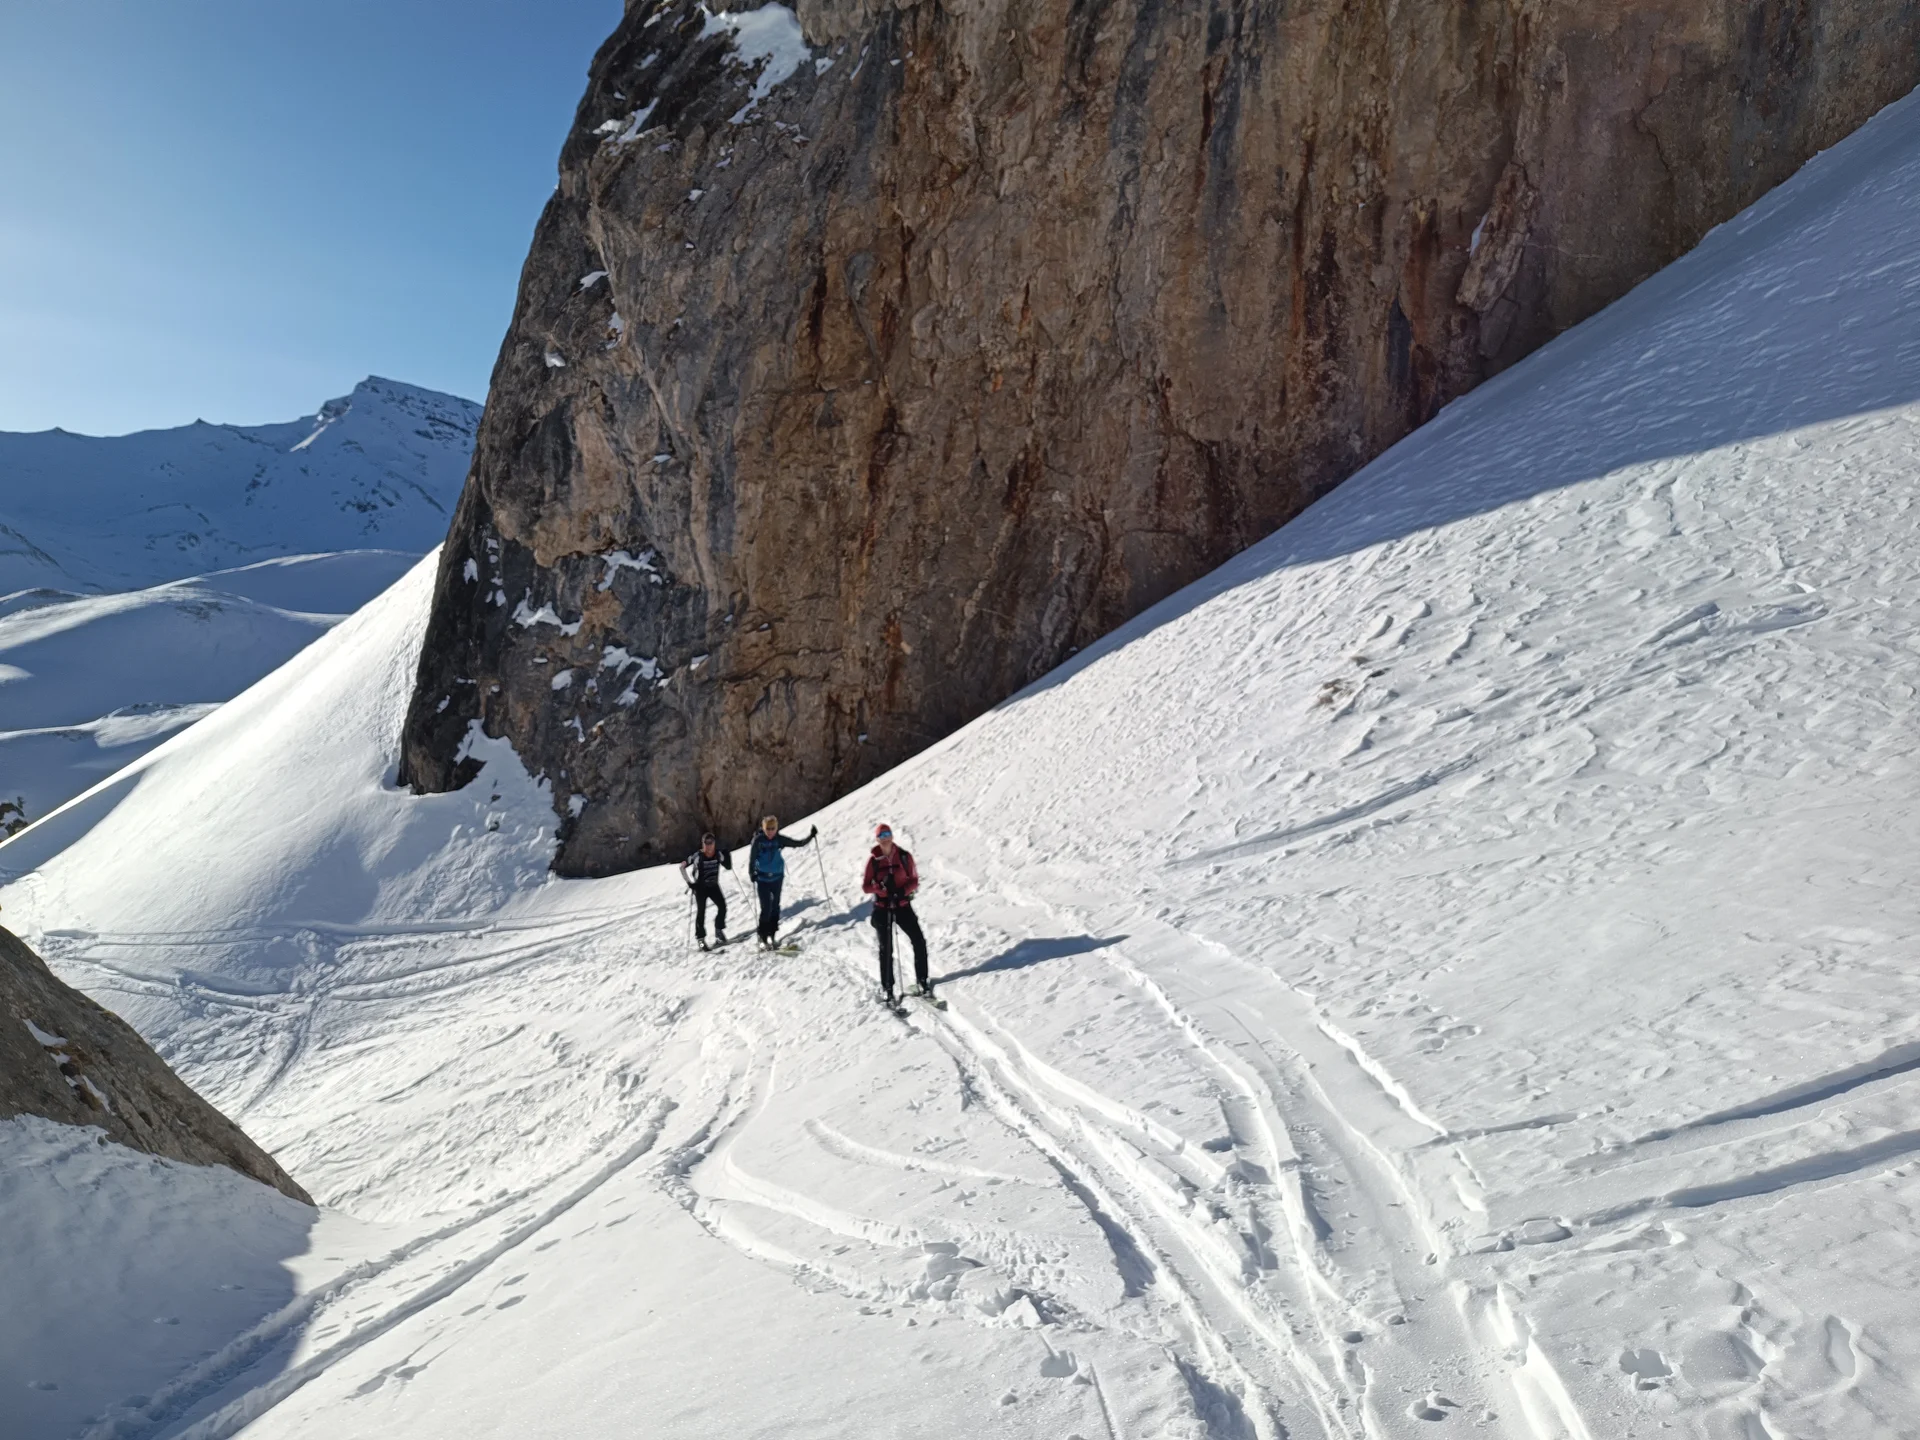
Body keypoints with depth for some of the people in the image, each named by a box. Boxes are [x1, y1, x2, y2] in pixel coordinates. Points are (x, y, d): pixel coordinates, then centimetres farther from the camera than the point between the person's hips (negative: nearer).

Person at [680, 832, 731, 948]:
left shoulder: (718, 854, -11)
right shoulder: (697, 856, -21)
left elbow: (728, 866, 2)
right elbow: (682, 868, -13)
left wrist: (727, 856, -15)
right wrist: (690, 882, -14)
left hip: (713, 886, 3)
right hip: (700, 887, -3)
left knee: (722, 907, -6)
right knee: (701, 912, -4)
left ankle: (719, 931, 16)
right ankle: (700, 939, 5)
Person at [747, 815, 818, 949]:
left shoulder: (779, 839, -7)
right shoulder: (758, 840, -14)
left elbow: (798, 843, -4)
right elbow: (752, 858, -11)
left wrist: (811, 836, -14)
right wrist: (751, 873, -21)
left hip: (777, 877, 3)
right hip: (762, 878, -3)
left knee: (775, 906, 11)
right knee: (766, 908, -8)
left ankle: (773, 935, 25)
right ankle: (763, 938, 3)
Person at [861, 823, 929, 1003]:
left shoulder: (904, 857, -4)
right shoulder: (873, 860, -5)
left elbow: (914, 880, 0)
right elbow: (866, 886, -3)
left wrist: (903, 890, -20)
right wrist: (880, 886, -24)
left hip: (903, 905, 1)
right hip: (882, 908, -1)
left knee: (919, 942, -4)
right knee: (886, 949, 3)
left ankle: (922, 981, 11)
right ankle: (886, 988, 14)